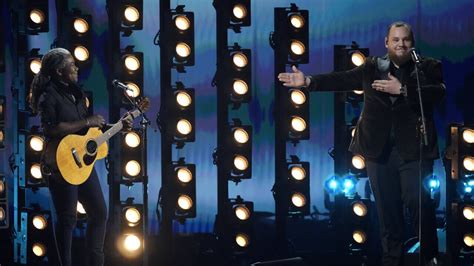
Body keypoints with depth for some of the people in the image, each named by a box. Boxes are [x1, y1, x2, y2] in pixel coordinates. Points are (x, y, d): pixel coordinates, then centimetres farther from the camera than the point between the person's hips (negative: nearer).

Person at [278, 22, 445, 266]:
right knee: (387, 209, 7)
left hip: (414, 149, -3)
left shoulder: (428, 67, 2)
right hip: (380, 150, 3)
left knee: (419, 202, -9)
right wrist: (308, 81, -6)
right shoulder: (372, 67, 10)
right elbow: (342, 80, 4)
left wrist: (402, 89, -19)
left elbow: (439, 92, -14)